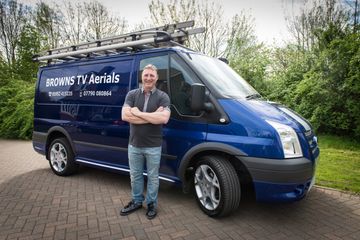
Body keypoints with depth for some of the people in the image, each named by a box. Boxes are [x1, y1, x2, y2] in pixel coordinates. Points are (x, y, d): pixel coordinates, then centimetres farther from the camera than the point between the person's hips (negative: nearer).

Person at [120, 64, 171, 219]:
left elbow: (164, 119, -21)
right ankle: (136, 201, 38)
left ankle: (151, 203, 31)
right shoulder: (132, 95, 1)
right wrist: (153, 116, -19)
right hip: (134, 145, 3)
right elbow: (125, 116, -13)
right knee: (135, 176, 18)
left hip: (153, 146, -2)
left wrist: (138, 113, -17)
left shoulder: (162, 97, -6)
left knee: (152, 177, 12)